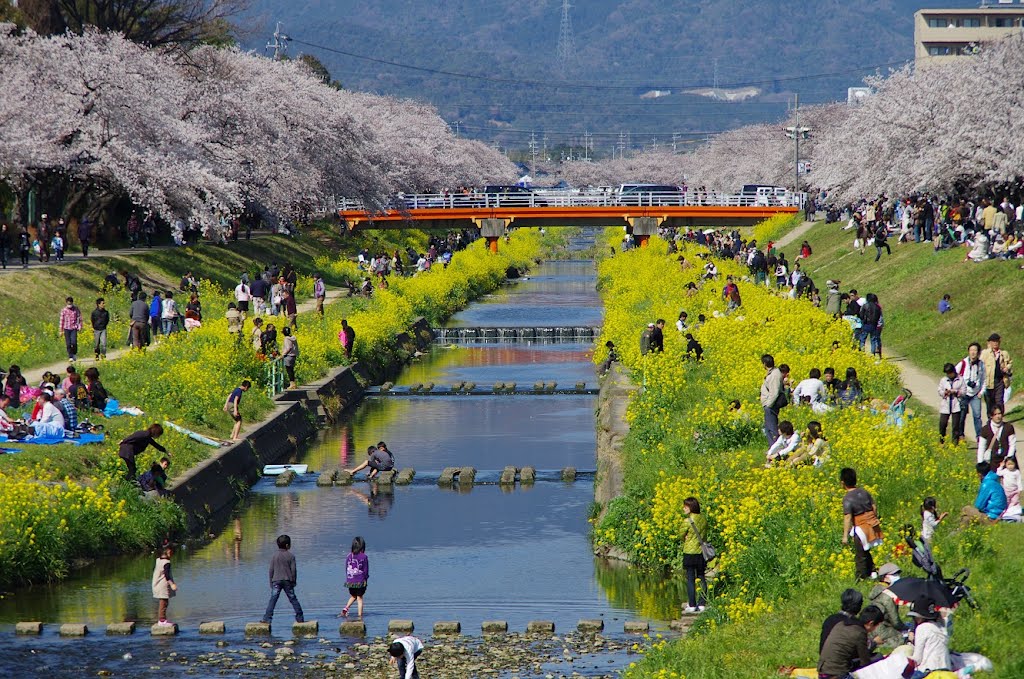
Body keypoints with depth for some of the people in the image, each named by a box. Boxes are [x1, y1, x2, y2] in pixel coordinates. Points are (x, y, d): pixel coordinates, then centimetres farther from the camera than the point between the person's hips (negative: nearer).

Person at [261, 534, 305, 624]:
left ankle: (267, 618, -13)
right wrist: (294, 581, 9)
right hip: (287, 581, 0)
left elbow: (271, 570, 4)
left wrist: (271, 582, 12)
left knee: (272, 600, -5)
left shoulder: (274, 557, 3)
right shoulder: (291, 556, -2)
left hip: (276, 581, 0)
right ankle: (300, 618, 11)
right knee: (293, 599, 9)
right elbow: (293, 569, -2)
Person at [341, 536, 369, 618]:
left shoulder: (349, 556, -3)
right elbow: (366, 570, -6)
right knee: (359, 598, 7)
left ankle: (346, 608, 2)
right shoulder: (364, 557, -11)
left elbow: (346, 569, 4)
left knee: (353, 596, 23)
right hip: (360, 581, -3)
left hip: (350, 581, 3)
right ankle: (360, 616, 7)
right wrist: (365, 579, 10)